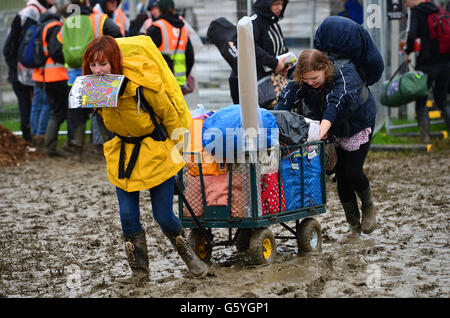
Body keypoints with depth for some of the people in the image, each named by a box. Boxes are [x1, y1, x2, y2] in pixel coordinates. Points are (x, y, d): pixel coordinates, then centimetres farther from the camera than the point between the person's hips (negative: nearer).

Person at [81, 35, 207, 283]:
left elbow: (169, 115, -10)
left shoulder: (141, 82, -26)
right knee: (128, 216, -2)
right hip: (122, 153, 5)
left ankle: (189, 255, 26)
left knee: (163, 216, -1)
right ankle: (139, 271, 12)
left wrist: (176, 147, 0)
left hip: (155, 153, -4)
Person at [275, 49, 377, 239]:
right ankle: (354, 226, 12)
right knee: (340, 176, 0)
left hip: (358, 125, -4)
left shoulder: (345, 73, -34)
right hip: (333, 132, 4)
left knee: (353, 172, -13)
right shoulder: (301, 81, -19)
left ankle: (369, 208, 16)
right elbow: (288, 97, -32)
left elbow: (339, 100, -50)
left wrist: (325, 124, -66)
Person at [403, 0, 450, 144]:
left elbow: (412, 36, -23)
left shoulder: (416, 12, -10)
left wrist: (407, 52, -5)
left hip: (427, 63, -6)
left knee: (420, 101, 8)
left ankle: (425, 136, 2)